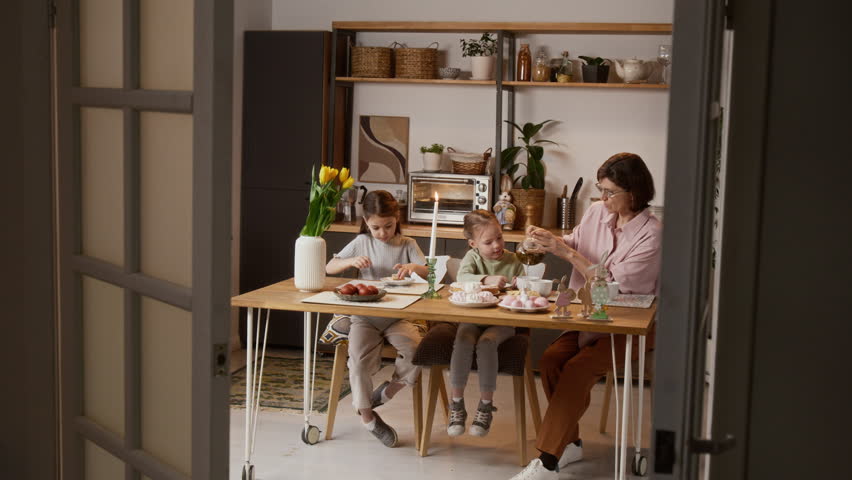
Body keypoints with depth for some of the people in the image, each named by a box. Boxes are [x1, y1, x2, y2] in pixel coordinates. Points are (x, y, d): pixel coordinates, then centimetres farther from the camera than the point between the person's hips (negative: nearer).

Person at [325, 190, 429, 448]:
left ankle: (388, 390, 1)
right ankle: (366, 414, -5)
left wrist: (413, 267, -27)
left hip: (397, 316, 0)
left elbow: (428, 272, -5)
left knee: (415, 351, -27)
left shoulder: (407, 244, 6)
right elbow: (329, 268, 6)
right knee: (359, 359, -25)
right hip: (365, 315, 0)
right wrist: (351, 261, -14)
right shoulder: (361, 243, 6)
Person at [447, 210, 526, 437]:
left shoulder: (513, 261, 7)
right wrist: (487, 280, -32)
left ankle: (486, 406, -18)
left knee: (486, 342, -31)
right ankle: (457, 406, -17)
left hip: (502, 320, 0)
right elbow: (462, 277, -16)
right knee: (463, 341, -30)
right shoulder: (472, 257, 4)